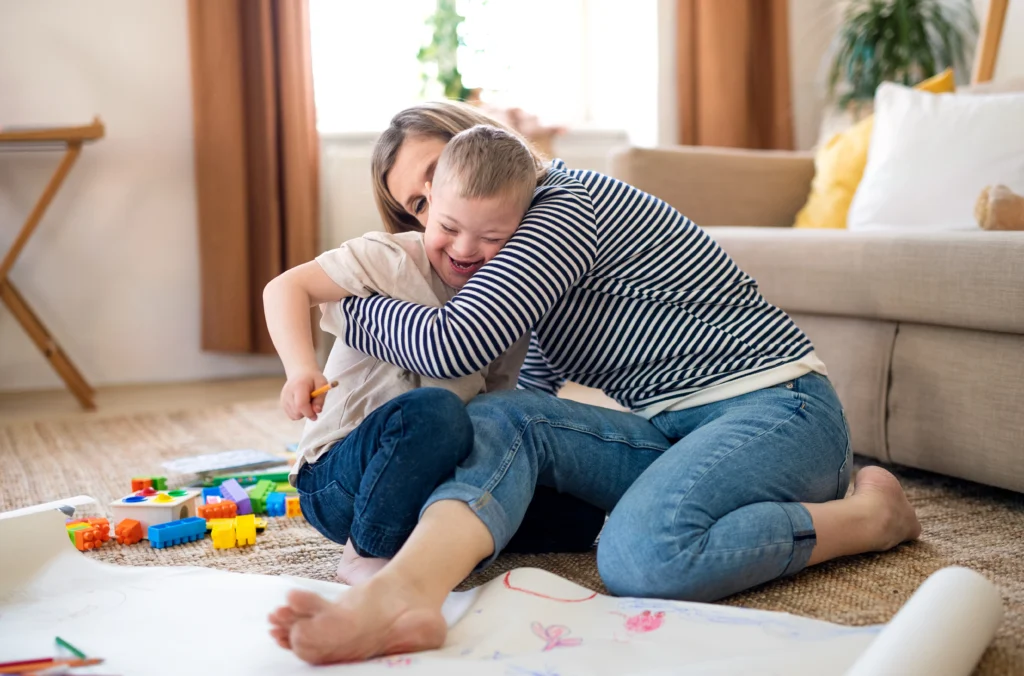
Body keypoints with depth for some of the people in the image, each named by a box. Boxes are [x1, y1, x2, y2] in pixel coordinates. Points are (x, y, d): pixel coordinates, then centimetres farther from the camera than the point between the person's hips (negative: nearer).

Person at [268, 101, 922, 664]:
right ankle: (402, 594, -40)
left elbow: (453, 344, -24)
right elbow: (533, 395, 24)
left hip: (779, 405, -8)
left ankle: (873, 513, -12)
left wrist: (341, 306, -8)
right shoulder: (542, 232, 17)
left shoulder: (570, 207, -13)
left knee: (643, 553, -35)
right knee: (502, 417, -14)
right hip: (678, 432, 9)